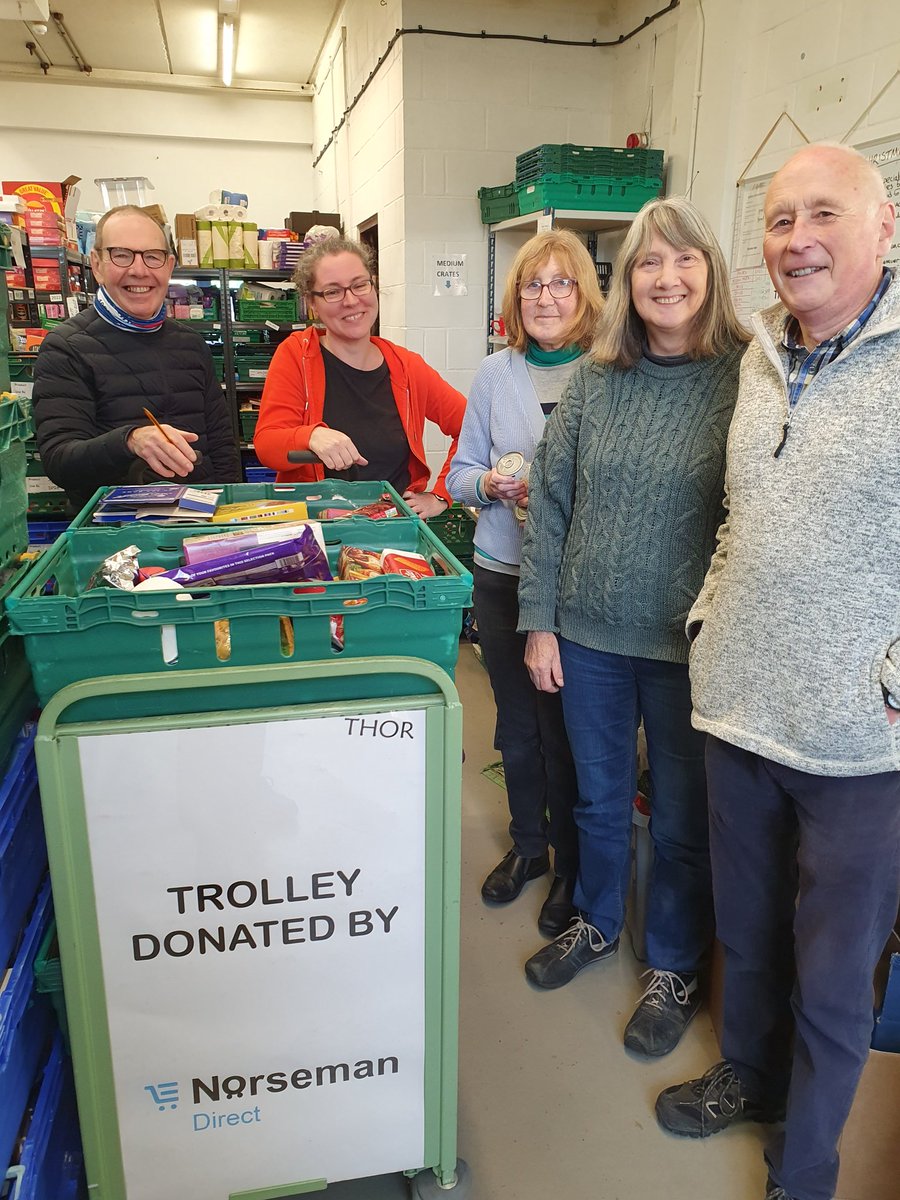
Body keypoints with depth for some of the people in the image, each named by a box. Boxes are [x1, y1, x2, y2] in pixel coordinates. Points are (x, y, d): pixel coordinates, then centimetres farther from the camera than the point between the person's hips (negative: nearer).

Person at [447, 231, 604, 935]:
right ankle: (527, 844, 40)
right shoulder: (495, 373, 6)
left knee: (565, 727, 5)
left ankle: (572, 867, 28)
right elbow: (461, 471, 10)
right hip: (501, 575, 4)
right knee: (515, 721, 17)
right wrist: (491, 485, -11)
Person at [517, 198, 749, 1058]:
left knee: (682, 817, 15)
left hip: (689, 646, -3)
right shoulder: (595, 380, 1)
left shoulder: (747, 378, -10)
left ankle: (675, 964, 39)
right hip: (589, 634, 3)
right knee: (598, 796, 21)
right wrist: (539, 621, 0)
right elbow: (550, 502, 2)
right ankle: (596, 921, 47)